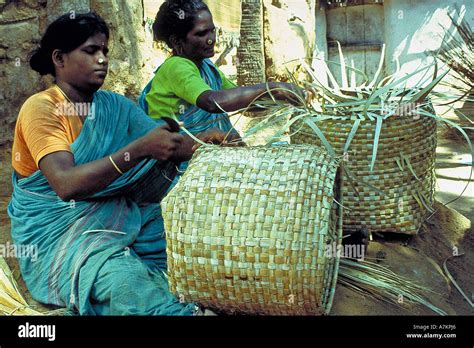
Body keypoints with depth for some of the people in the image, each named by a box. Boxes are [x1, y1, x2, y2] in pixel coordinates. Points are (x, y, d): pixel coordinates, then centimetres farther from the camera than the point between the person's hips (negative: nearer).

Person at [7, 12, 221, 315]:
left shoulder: (114, 106, 6)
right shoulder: (40, 108, -12)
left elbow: (170, 147, -3)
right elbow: (66, 184, -27)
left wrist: (205, 140, -25)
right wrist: (139, 149, -35)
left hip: (115, 218, 6)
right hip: (56, 231, -6)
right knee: (126, 280, -34)